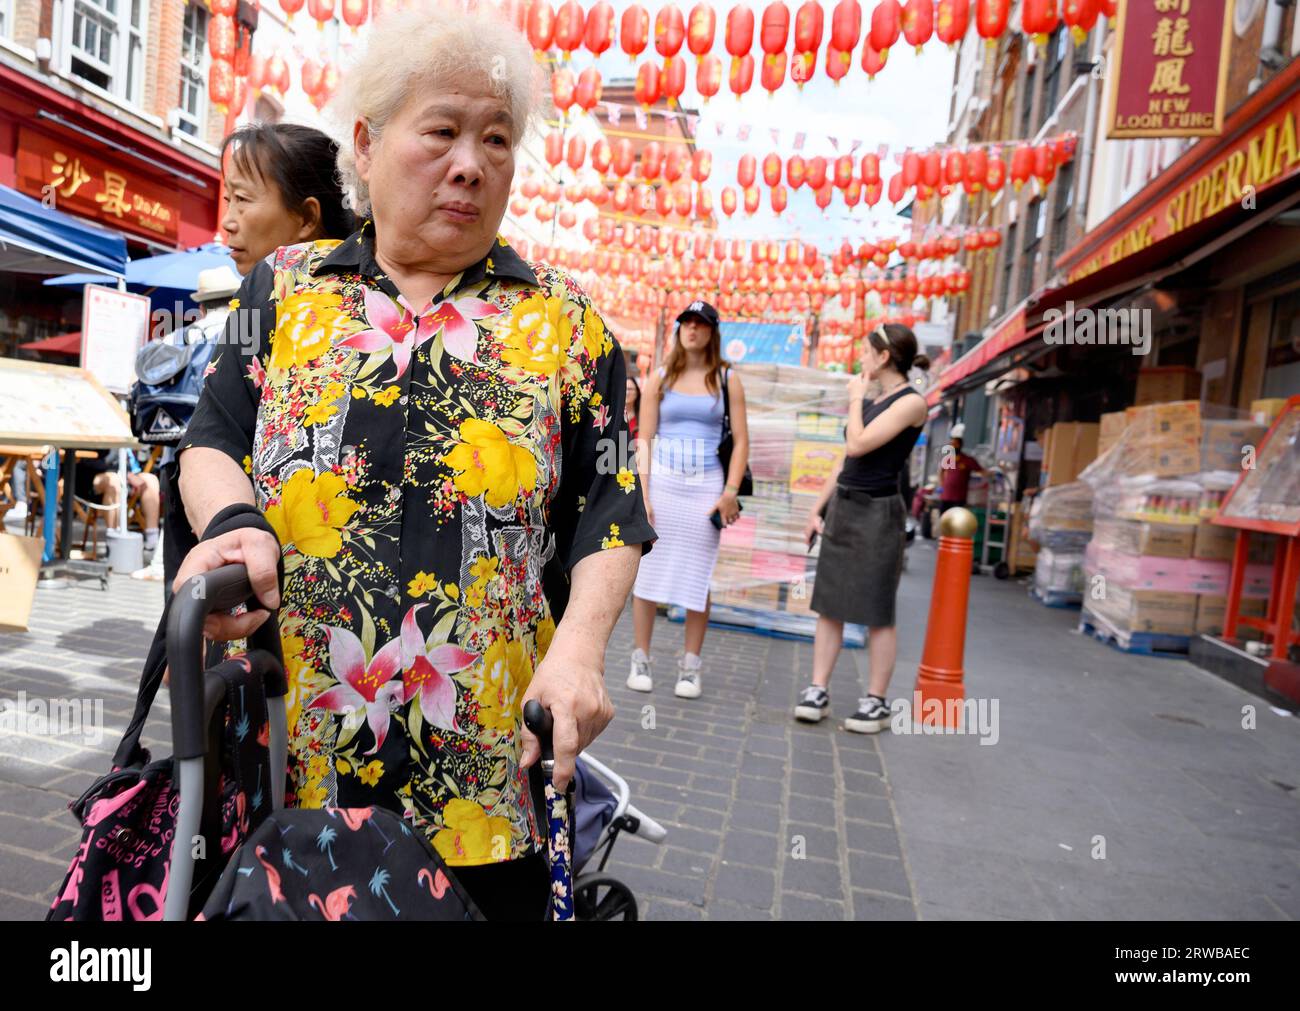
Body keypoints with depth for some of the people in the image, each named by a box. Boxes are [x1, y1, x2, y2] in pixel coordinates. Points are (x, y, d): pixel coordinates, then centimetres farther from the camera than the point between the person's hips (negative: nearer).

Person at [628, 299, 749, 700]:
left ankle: (690, 667, 14)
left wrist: (731, 491, -8)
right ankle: (641, 660, 14)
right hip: (661, 481, 0)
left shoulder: (727, 380, 6)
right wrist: (642, 494, -7)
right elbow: (644, 439, 1)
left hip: (706, 486, 0)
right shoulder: (659, 379, 6)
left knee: (698, 577, 4)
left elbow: (741, 440, 2)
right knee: (647, 571, 2)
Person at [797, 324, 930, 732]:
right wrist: (817, 509, 12)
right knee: (829, 605, 6)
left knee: (876, 614, 1)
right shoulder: (873, 402, 15)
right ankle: (818, 691, 11)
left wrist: (855, 399, -4)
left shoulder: (911, 402, -10)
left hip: (877, 514, -8)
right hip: (842, 509, 8)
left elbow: (856, 446, -19)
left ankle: (876, 702, 12)